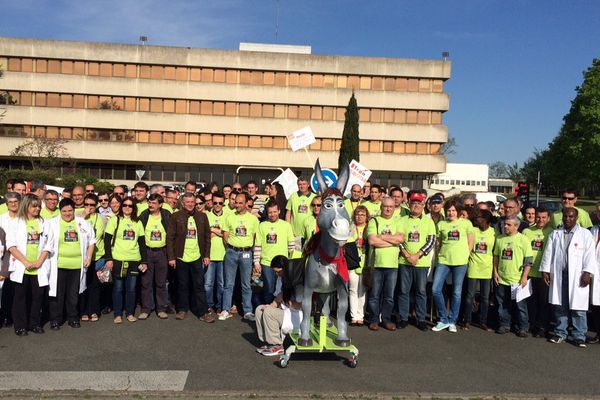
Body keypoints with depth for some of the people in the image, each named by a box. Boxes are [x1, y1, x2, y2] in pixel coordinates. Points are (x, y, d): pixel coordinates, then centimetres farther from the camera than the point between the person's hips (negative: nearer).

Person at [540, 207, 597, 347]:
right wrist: (545, 270, 6)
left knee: (578, 307, -1)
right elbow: (548, 253, 11)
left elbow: (590, 255, -2)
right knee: (559, 306, 8)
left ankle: (579, 336, 9)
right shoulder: (555, 234, 13)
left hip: (577, 277, -3)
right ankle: (560, 333, 19)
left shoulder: (585, 234, 3)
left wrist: (587, 273, -9)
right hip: (558, 276, 3)